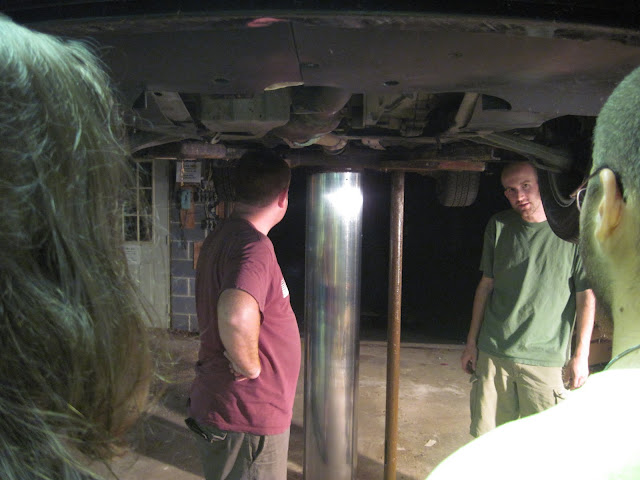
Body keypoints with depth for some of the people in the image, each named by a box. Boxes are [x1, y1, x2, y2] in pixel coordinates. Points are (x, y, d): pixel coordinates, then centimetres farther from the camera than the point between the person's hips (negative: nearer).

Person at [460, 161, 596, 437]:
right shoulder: (499, 225, 5)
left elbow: (586, 295, 0)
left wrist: (581, 354, -3)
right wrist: (472, 342, 12)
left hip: (545, 359, -2)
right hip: (492, 353, 3)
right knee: (488, 440, 9)